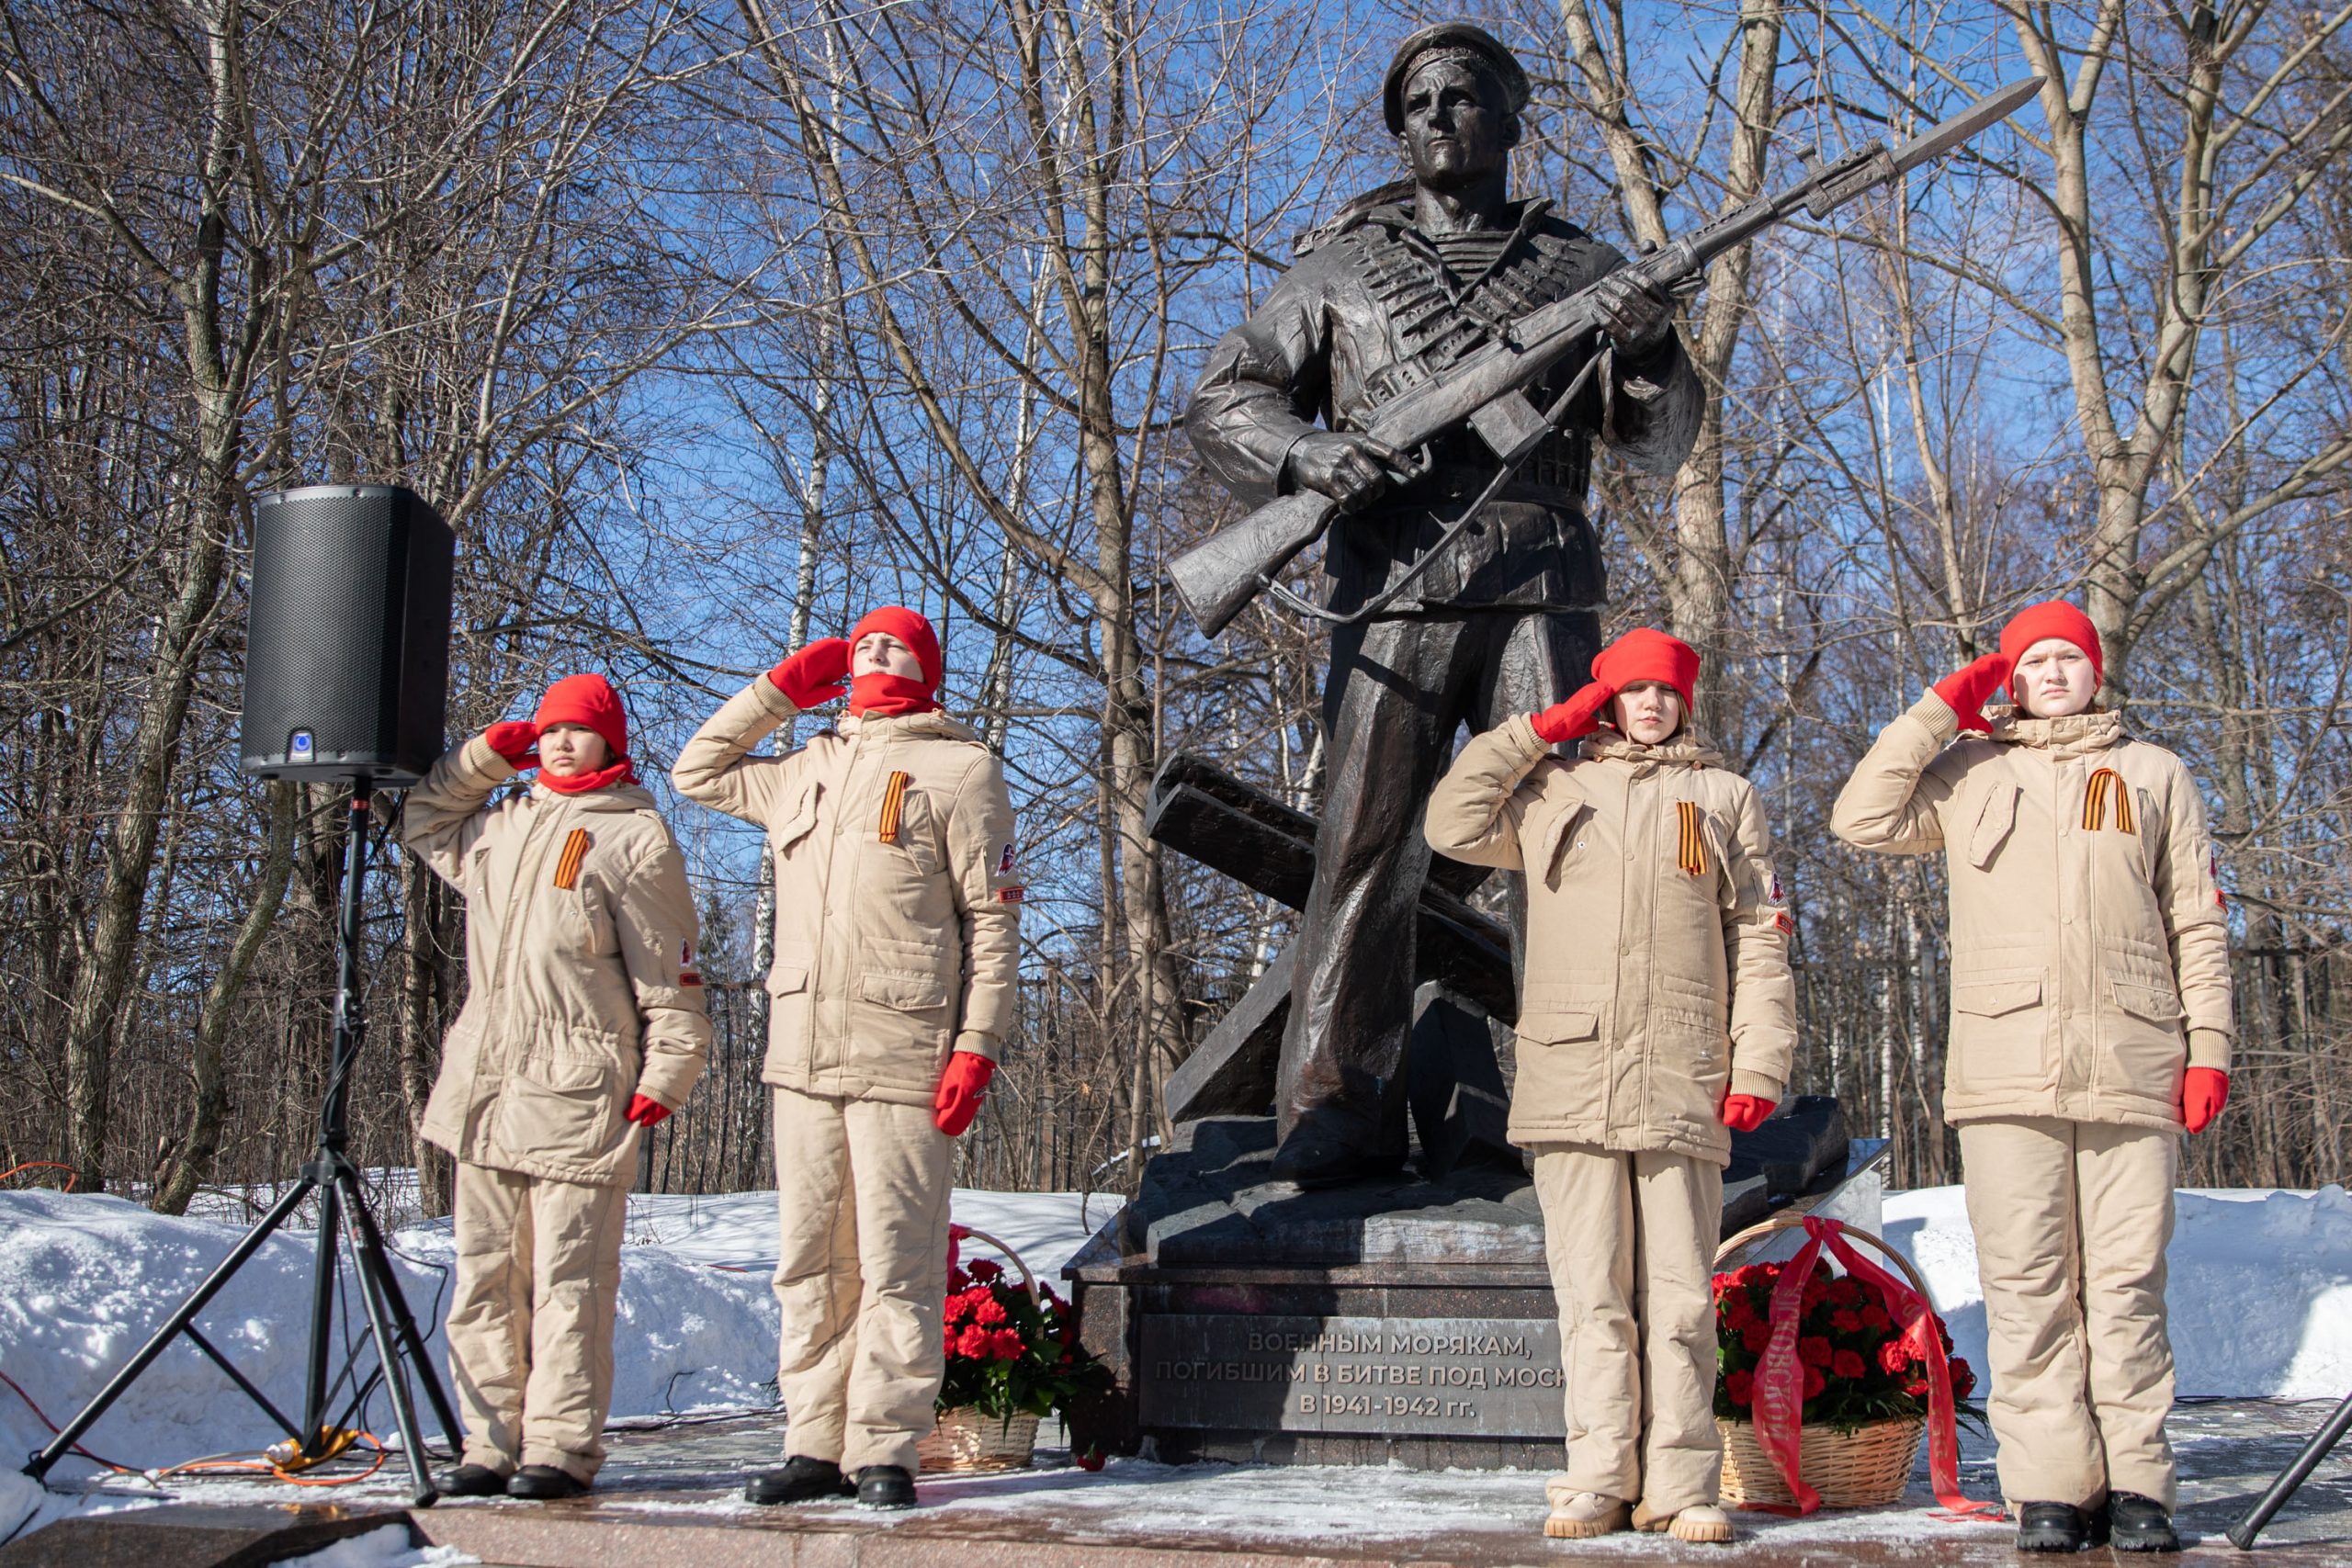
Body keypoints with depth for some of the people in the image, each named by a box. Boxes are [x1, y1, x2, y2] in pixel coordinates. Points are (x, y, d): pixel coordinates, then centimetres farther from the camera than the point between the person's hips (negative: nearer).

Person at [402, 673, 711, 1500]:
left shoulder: (635, 838, -1)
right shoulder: (497, 827, 17)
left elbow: (671, 975, -3)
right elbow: (422, 822, 37)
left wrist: (662, 1082, -10)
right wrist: (484, 755, 20)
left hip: (579, 1091, -6)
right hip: (486, 1089, 6)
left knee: (569, 1277, -6)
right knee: (485, 1272, 7)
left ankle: (561, 1446, 0)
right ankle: (491, 1441, 14)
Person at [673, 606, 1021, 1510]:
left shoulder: (958, 769, 3)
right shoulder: (803, 772, 21)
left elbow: (994, 921, -1)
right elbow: (697, 773, 35)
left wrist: (976, 1045, -11)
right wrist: (778, 690, 23)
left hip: (902, 1057, -6)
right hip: (803, 1057, 6)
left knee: (896, 1262, -6)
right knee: (811, 1262, 8)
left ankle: (884, 1452, 0)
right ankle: (816, 1446, 15)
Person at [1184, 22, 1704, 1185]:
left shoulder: (1580, 268, 21)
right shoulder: (1342, 267, 20)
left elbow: (1657, 445, 17)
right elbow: (1221, 401, 16)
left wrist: (1649, 347, -5)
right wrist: (1305, 449, -5)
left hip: (1539, 578, 1)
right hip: (1395, 583, 0)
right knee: (1366, 841, -8)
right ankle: (1339, 1110, -7)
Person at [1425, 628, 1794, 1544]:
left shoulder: (1724, 797, 15)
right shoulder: (1552, 790, 18)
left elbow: (1760, 943, 10)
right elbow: (1452, 826, 10)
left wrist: (1760, 1062, -1)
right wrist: (1538, 732, 11)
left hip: (1682, 1085, -1)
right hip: (1570, 1080, 1)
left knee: (1680, 1294, -2)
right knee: (1592, 1293, 1)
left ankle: (1680, 1484, 3)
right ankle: (1599, 1479, 5)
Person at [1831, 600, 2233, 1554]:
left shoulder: (2155, 774, 17)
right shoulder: (1969, 773, 16)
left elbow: (2198, 922, 14)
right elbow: (1862, 819, 1)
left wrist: (2208, 1046, 4)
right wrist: (1940, 710, 5)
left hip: (2130, 1068, 0)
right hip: (2007, 1069, 0)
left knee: (2127, 1282, -1)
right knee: (2025, 1286, -2)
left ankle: (2135, 1483, 6)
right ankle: (2052, 1487, 2)